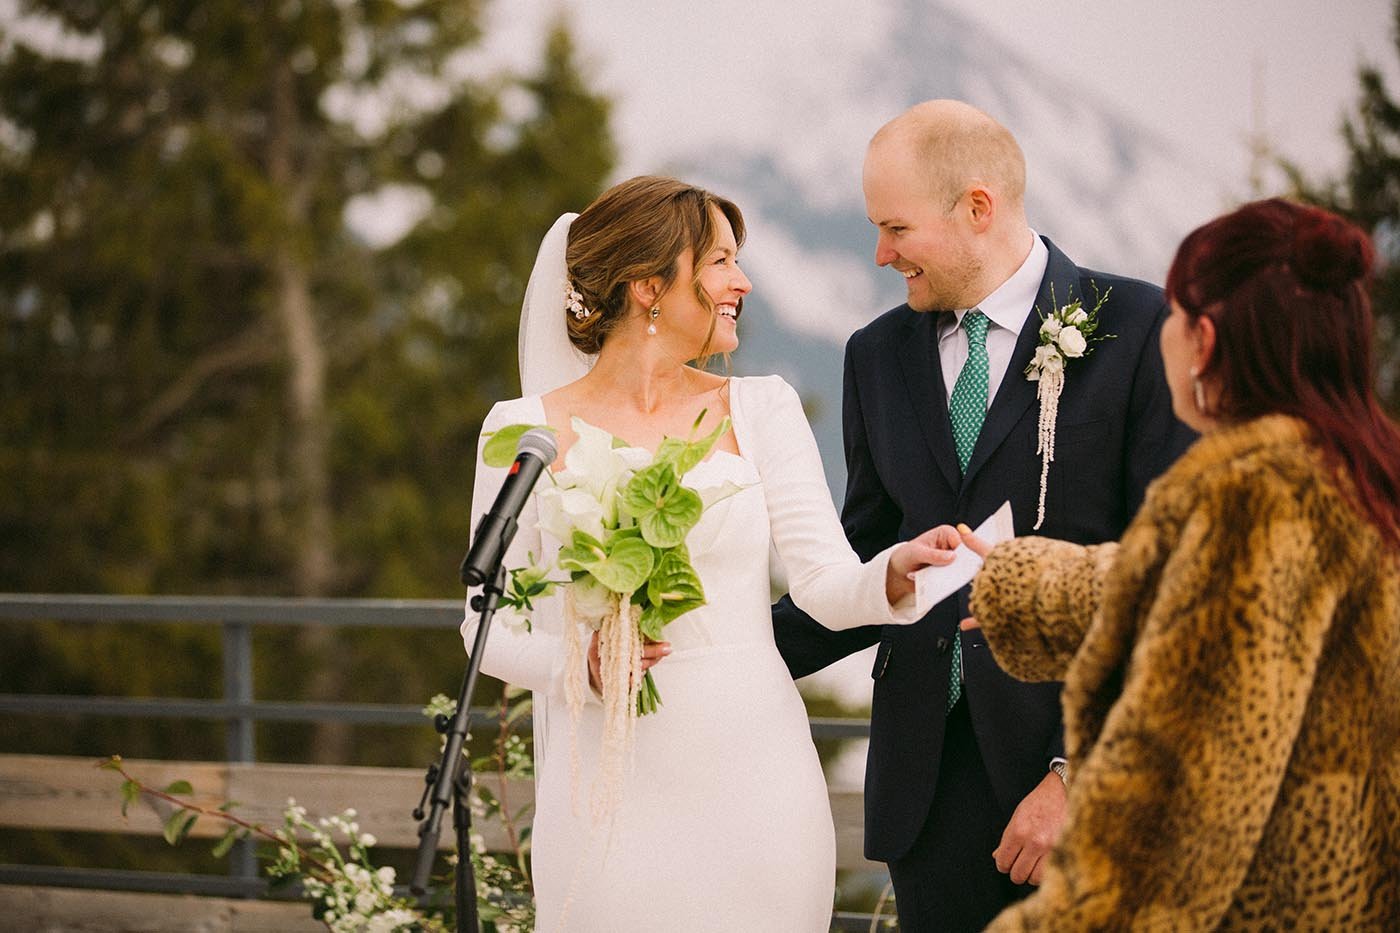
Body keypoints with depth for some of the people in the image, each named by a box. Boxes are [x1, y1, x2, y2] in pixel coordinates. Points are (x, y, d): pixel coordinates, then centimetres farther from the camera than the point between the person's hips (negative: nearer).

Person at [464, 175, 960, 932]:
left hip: (752, 778, 2)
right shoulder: (526, 430, 1)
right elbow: (488, 626, 2)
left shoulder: (759, 411, 6)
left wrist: (895, 574, -24)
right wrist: (578, 664, -17)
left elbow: (825, 582, -3)